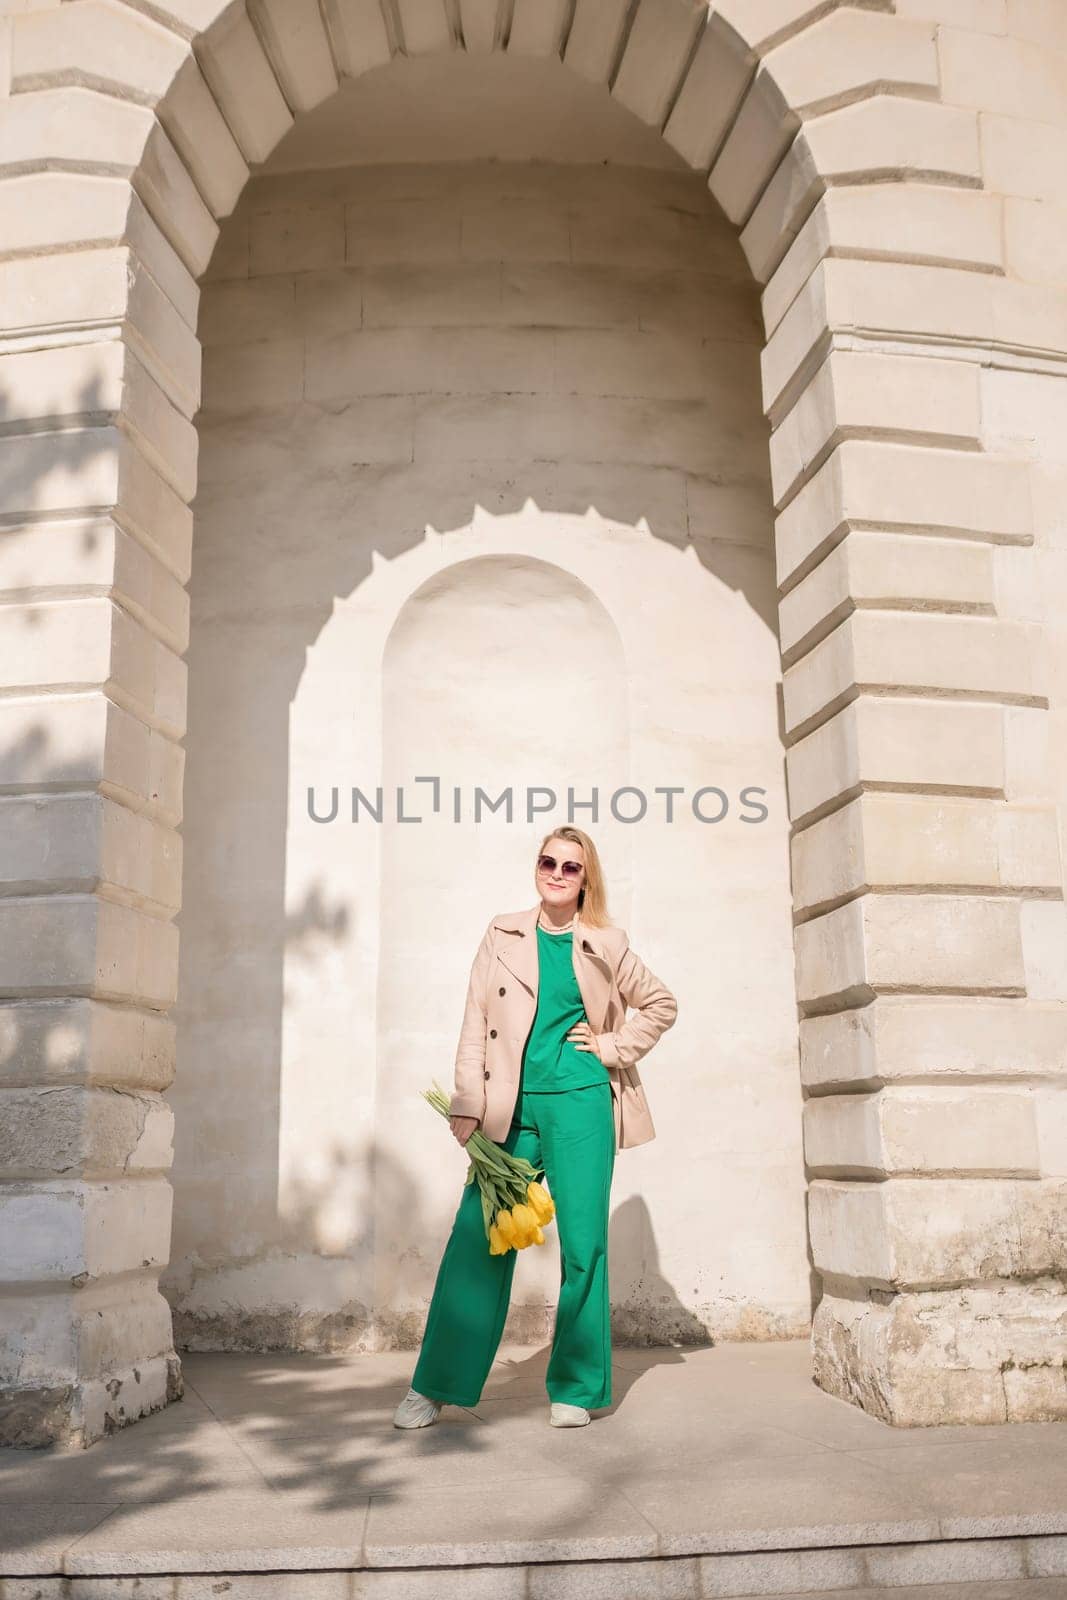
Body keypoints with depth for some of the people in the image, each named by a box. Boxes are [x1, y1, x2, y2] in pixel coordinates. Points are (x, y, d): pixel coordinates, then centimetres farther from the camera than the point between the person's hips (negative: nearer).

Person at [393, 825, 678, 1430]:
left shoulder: (605, 945, 8)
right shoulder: (503, 935, 9)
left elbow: (662, 1003, 19)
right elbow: (476, 1025, 6)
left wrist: (617, 1047, 6)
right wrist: (468, 1107, -2)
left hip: (579, 1105, 0)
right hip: (511, 1108, 1)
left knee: (583, 1246, 2)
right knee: (478, 1241, -3)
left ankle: (575, 1389, 17)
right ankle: (434, 1388, 8)